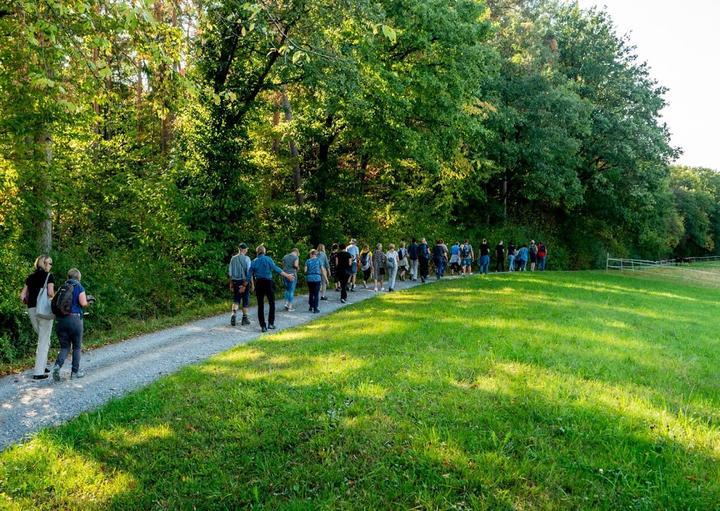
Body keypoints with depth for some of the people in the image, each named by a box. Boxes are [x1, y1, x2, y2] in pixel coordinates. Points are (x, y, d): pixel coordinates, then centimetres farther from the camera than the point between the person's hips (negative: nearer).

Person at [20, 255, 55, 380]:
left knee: (41, 338, 24)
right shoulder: (49, 276, -3)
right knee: (44, 341, 0)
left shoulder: (30, 277, 13)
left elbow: (22, 296, 8)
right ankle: (38, 372, -4)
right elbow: (50, 292, -16)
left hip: (31, 310, 6)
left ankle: (42, 365, 24)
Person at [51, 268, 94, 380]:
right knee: (77, 347, 11)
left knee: (64, 347, 12)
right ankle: (75, 372, 15)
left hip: (61, 319, 4)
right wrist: (88, 301, 10)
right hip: (74, 318, -4)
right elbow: (83, 303, -12)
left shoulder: (62, 287, 11)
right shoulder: (79, 287, -2)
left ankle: (57, 365, -13)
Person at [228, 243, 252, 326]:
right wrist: (245, 285, -7)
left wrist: (231, 283, 12)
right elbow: (248, 272, -12)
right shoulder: (246, 259, -10)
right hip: (244, 281, -3)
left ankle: (234, 313, -12)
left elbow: (230, 272, 5)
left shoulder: (233, 258, 2)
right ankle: (244, 318, 15)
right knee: (245, 300, 8)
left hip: (235, 281, 3)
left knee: (236, 299, 12)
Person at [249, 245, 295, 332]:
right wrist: (287, 275, -9)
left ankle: (263, 326, 6)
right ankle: (270, 323, 8)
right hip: (268, 283, -2)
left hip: (258, 283, 2)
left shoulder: (254, 261, 4)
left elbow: (250, 274, 2)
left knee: (260, 305, 6)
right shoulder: (268, 259, -3)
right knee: (272, 303, 11)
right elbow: (276, 268, -11)